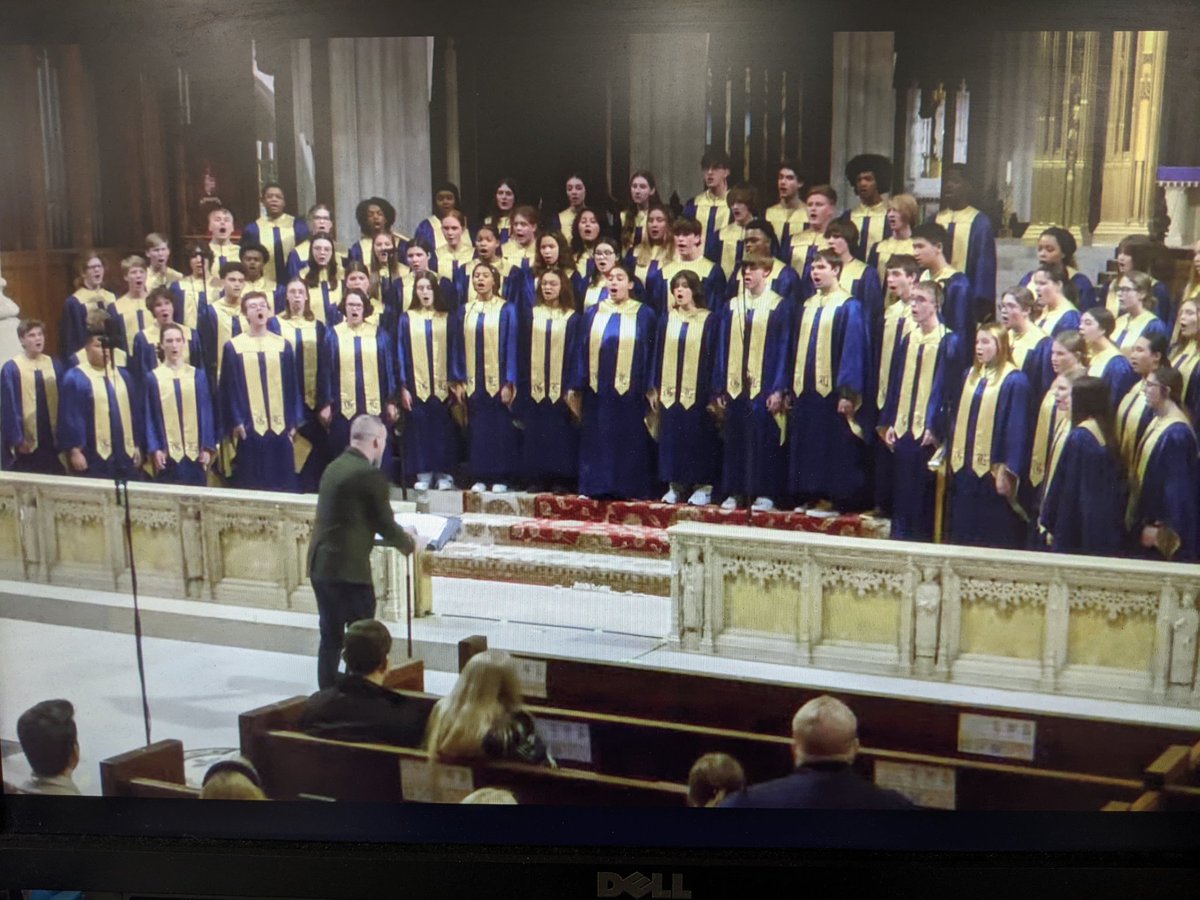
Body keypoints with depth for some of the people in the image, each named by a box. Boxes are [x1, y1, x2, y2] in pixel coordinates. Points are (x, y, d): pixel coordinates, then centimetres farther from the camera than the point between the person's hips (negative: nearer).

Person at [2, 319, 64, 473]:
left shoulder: (55, 366, 6)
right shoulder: (11, 369, -5)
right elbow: (9, 407, -8)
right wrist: (17, 439, -13)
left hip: (53, 439, 3)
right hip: (26, 443, -3)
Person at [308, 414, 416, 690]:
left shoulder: (334, 467, 12)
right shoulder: (370, 474, -14)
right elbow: (384, 524, -8)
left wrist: (400, 533, 29)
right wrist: (409, 544, 12)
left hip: (321, 566, 8)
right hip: (348, 570, -8)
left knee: (331, 637, 15)